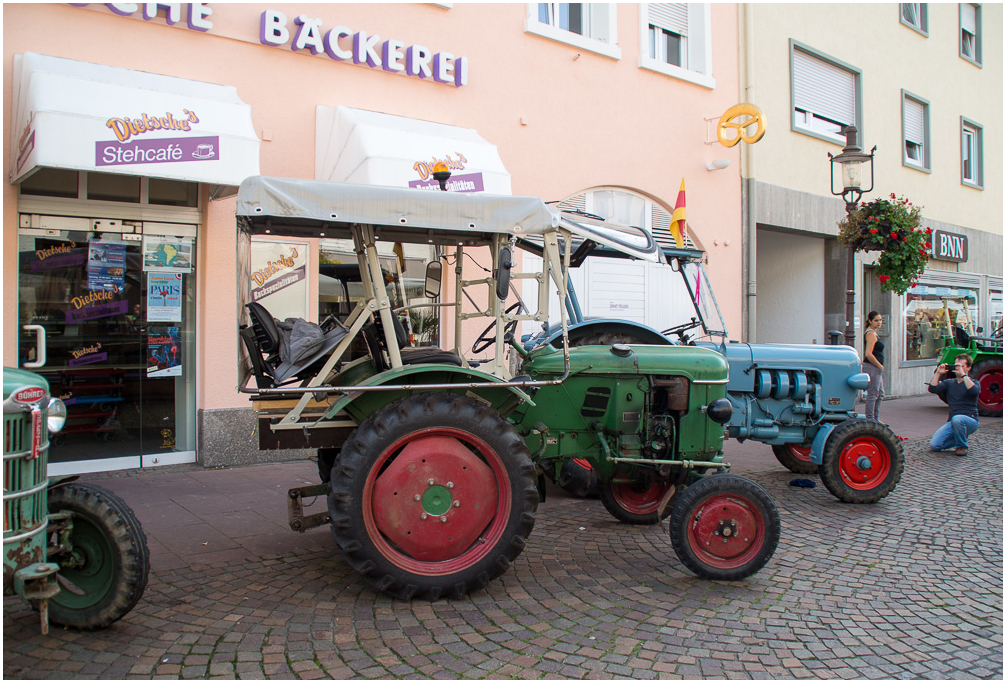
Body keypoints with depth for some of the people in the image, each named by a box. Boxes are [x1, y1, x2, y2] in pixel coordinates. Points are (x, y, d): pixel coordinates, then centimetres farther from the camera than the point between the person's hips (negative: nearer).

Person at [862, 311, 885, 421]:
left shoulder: (872, 333, 17)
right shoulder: (871, 334, -15)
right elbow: (868, 354, -24)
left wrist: (880, 366, 17)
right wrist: (880, 366, -14)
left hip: (876, 368, 11)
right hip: (872, 368, -11)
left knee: (880, 394, 17)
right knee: (872, 394, -7)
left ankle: (876, 419, 25)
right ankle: (870, 420, -3)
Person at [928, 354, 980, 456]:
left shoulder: (973, 383, 2)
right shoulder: (949, 383, 14)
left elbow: (974, 391, -23)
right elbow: (932, 389, -2)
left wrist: (963, 375, -22)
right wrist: (938, 373, -8)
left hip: (970, 420, -4)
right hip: (952, 422, 4)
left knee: (957, 419, -41)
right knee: (934, 445, -14)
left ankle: (962, 446, -14)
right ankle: (958, 440, 16)